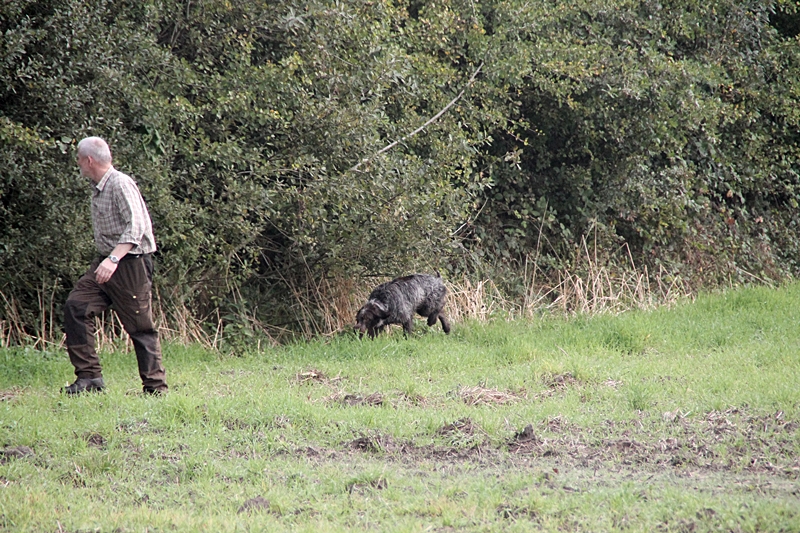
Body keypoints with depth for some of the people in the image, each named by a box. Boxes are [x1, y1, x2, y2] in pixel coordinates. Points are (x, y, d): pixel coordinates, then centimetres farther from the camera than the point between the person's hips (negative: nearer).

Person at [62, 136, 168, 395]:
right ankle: (89, 375, -8)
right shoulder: (98, 187, 14)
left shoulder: (121, 184, -16)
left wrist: (114, 259, -35)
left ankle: (156, 387, 5)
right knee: (76, 306, -8)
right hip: (107, 262, 9)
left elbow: (135, 227, -25)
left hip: (131, 263, -9)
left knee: (140, 327, -3)